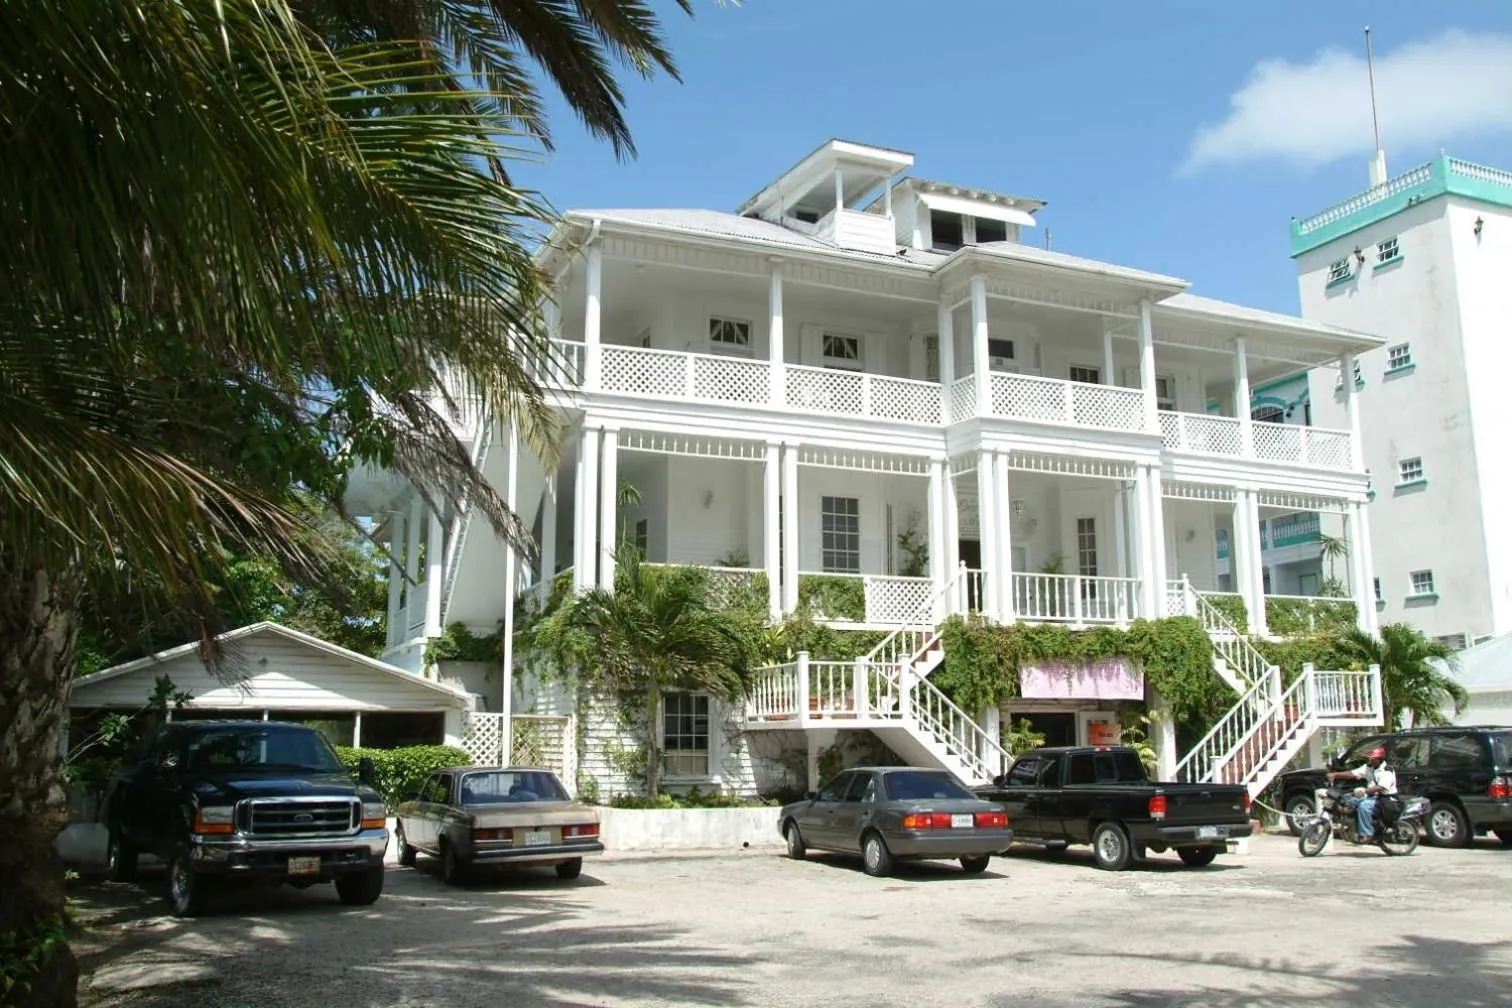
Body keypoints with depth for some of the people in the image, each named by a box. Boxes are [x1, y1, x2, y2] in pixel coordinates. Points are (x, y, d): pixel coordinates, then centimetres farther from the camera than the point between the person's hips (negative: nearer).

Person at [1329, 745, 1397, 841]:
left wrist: (1365, 791, -41)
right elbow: (1352, 774, 2)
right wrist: (1335, 775, -11)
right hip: (1371, 796, 9)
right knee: (1349, 801, -5)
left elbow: (1380, 788, -30)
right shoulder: (1368, 767, 9)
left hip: (1385, 799, -9)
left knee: (1364, 805, -32)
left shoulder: (1387, 771, -16)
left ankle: (1368, 835, -27)